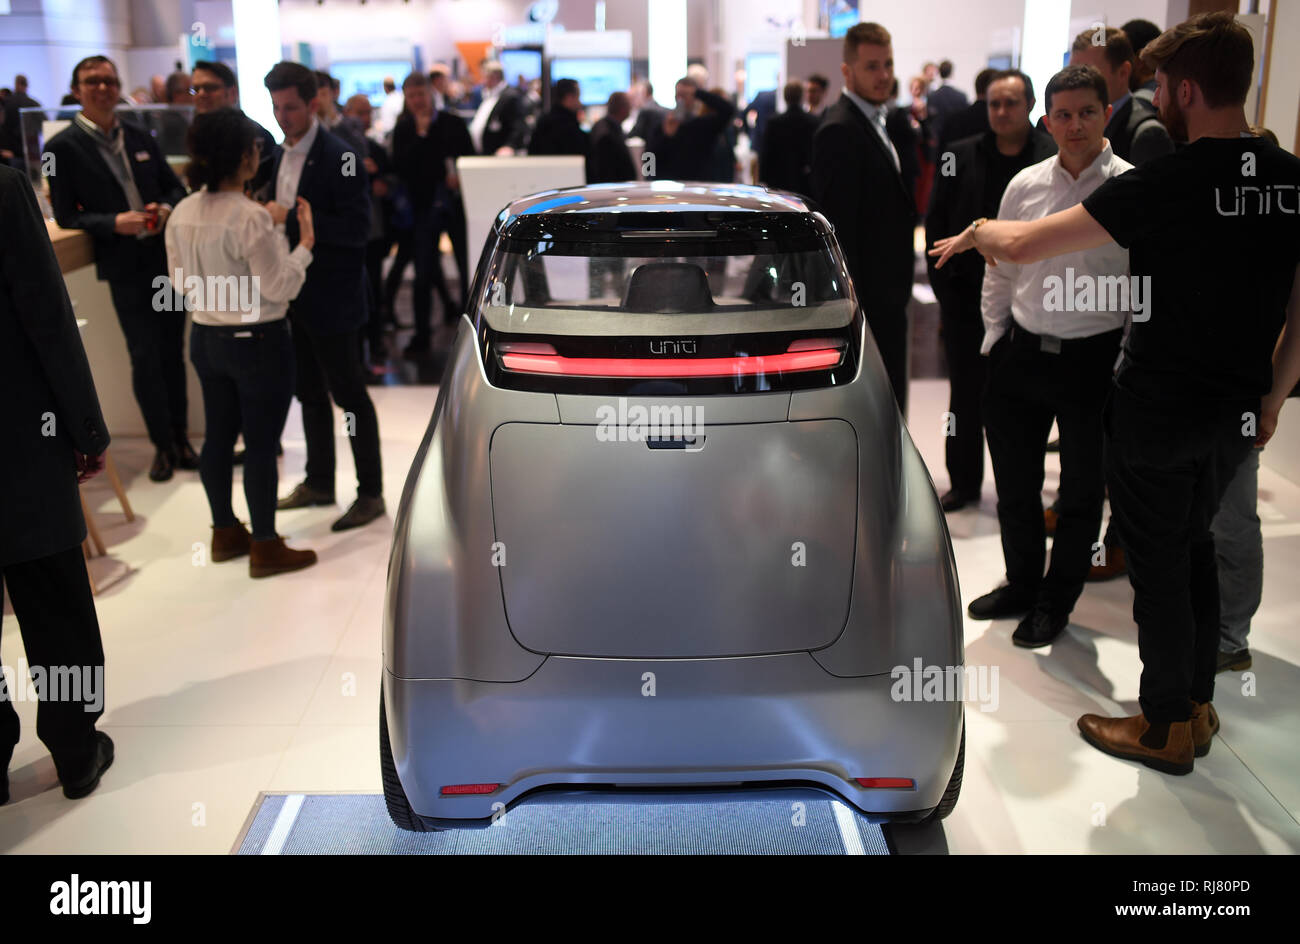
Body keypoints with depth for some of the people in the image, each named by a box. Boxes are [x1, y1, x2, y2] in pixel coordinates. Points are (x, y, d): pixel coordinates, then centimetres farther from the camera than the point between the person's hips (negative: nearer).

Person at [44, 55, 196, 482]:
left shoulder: (140, 137, 8)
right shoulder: (63, 147, -4)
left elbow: (175, 187, 14)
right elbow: (66, 215, -4)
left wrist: (166, 209, -7)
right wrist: (115, 222, -19)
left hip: (167, 257, 4)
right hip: (125, 266, -4)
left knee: (173, 351, 10)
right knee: (145, 357, -1)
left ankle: (180, 437, 23)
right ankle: (162, 444, 14)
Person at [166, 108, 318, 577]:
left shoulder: (181, 214, 1)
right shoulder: (251, 217, -22)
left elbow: (181, 281, 10)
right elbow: (279, 287, -17)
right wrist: (305, 244, -7)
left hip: (205, 338, 8)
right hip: (257, 342, -7)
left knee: (218, 436, 17)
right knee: (261, 444, 2)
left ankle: (225, 532, 31)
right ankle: (265, 547, 12)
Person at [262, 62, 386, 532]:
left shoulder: (339, 157, -16)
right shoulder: (282, 155, 9)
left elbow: (357, 229, -22)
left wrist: (289, 218, -25)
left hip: (331, 299, -8)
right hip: (294, 295, 8)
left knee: (349, 393, 0)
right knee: (309, 393, 17)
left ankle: (370, 492, 12)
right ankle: (318, 483, 31)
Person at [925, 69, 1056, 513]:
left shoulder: (1054, 158, -5)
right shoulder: (961, 155, 4)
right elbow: (936, 223, 6)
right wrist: (944, 288, 1)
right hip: (967, 297, 3)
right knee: (965, 394, 11)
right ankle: (964, 482, 24)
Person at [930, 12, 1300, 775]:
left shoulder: (1166, 184, -20)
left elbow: (1023, 245, -19)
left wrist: (974, 232, 2)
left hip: (1160, 410, -6)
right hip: (1239, 411, 6)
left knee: (1159, 564, 7)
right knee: (1195, 545, 22)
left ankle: (1167, 727, 21)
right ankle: (1197, 705, 33)